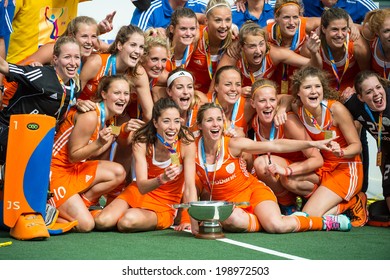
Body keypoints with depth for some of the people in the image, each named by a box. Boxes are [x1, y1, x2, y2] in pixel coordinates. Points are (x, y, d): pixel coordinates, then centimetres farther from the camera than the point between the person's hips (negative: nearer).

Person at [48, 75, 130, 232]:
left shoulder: (110, 117, 6)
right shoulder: (90, 116, -23)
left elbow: (91, 154, 6)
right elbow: (73, 155, -17)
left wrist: (118, 133, 9)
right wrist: (99, 143, -30)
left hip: (75, 167, 9)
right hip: (55, 170, -9)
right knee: (86, 225, -15)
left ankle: (80, 202, 4)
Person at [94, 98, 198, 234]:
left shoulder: (186, 143, -21)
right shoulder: (142, 142, -18)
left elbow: (190, 187, -20)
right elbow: (142, 186, -26)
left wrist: (193, 223, -30)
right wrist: (162, 179, -48)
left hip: (164, 204, -2)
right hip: (139, 193, 2)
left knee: (128, 222, -29)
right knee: (102, 222, -19)